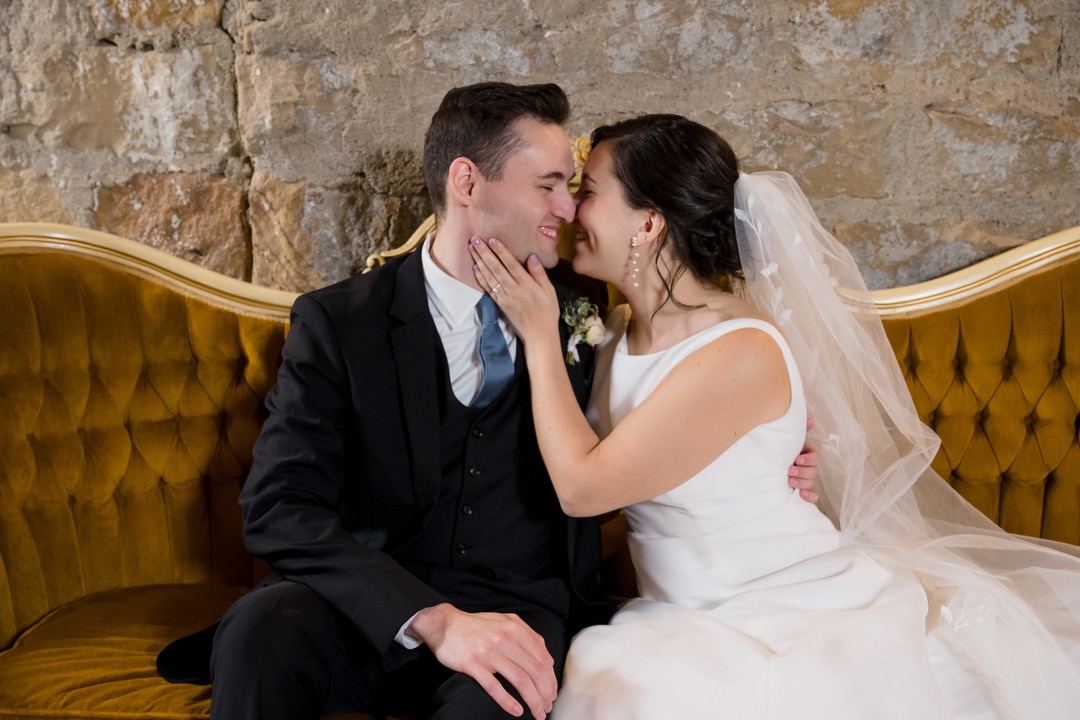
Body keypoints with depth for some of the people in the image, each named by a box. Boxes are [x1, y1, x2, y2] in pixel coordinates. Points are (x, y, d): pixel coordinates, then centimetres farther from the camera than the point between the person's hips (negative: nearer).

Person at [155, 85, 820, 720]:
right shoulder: (338, 322, -3)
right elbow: (279, 508, -14)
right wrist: (433, 620, -28)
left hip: (522, 608, 2)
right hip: (378, 608, -1)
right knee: (261, 625, -34)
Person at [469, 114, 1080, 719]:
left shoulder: (743, 355, -20)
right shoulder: (616, 331, 4)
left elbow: (583, 486, -16)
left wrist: (540, 336, -10)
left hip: (800, 621, -6)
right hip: (688, 624, 6)